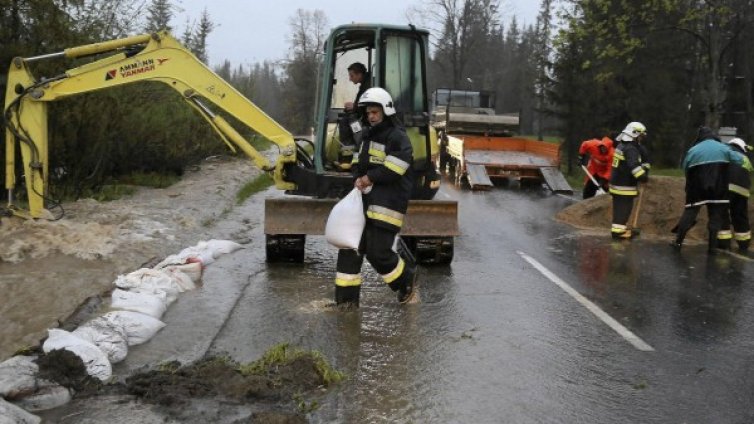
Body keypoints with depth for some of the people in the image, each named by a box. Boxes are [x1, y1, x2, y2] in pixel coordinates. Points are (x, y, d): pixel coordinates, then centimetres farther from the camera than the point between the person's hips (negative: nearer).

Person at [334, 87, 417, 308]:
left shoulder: (397, 137, -11)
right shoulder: (369, 135, 18)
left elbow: (395, 170, -22)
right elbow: (358, 162, 22)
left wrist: (370, 177, -13)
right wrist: (358, 178, 1)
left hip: (387, 205, -9)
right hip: (364, 201, 9)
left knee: (378, 251, -10)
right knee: (350, 247, 5)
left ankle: (406, 279, 19)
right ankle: (347, 299, 12)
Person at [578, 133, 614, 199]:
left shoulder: (612, 153, -33)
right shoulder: (593, 144, -27)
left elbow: (610, 169, -30)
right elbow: (584, 145, -3)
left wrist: (604, 179, -36)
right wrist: (581, 156, 3)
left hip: (604, 173, -3)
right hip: (592, 170, 3)